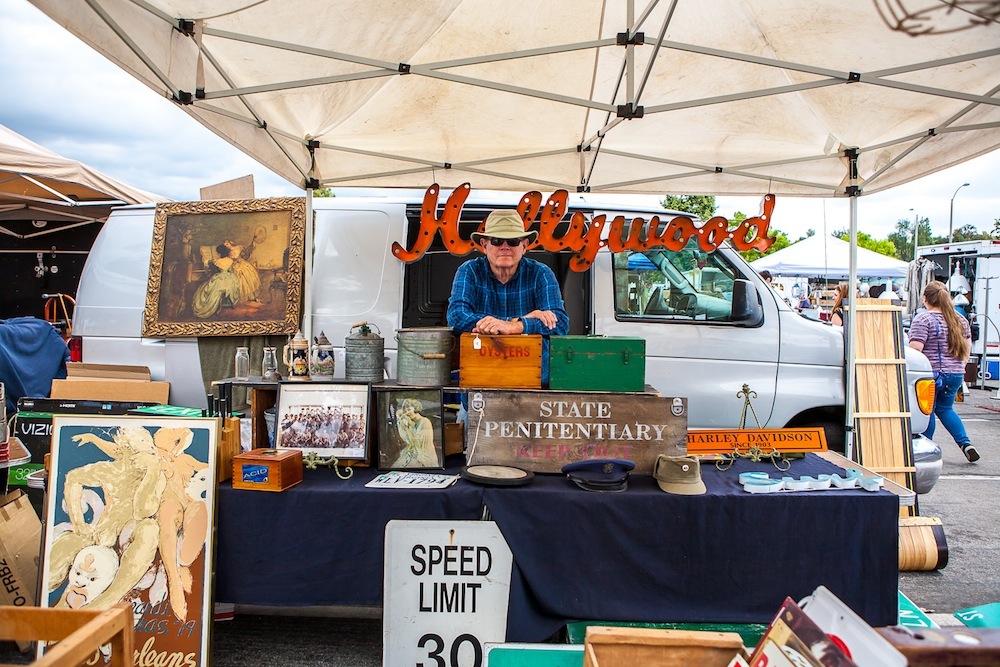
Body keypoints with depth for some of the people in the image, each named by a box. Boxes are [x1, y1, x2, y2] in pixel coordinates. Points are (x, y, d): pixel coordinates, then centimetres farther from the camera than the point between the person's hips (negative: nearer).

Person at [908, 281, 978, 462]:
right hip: (955, 374, 6)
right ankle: (965, 443, 9)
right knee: (945, 408, 21)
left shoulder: (923, 319, -13)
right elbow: (968, 346, 17)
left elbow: (915, 349, -19)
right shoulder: (961, 320, 9)